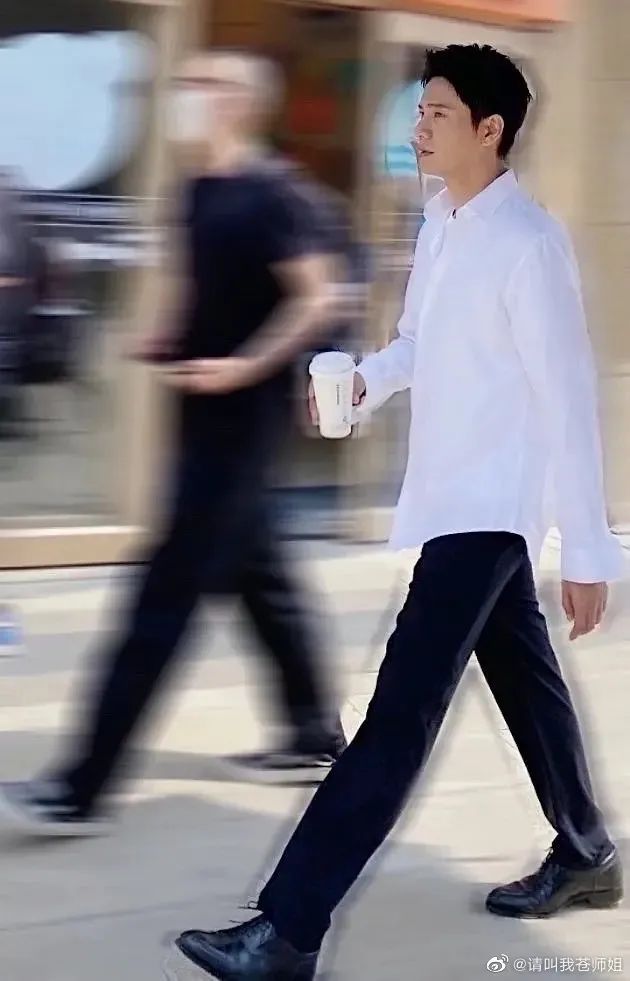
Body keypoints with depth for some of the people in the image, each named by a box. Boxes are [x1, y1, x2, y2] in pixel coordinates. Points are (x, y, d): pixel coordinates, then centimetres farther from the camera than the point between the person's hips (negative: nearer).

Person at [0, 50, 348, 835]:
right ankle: (317, 737, 33)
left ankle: (83, 790, -11)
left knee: (167, 594, -10)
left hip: (238, 418, -10)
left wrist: (244, 367, -23)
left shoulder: (265, 196, -15)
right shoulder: (201, 191, 12)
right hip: (206, 413, 10)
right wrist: (172, 340, 8)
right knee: (259, 579, 19)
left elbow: (317, 299, -18)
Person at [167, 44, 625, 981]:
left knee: (401, 711, -13)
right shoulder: (440, 224, 8)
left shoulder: (528, 242, -19)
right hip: (453, 498, 9)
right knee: (525, 681, 22)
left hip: (488, 508, -9)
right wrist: (367, 379, 0)